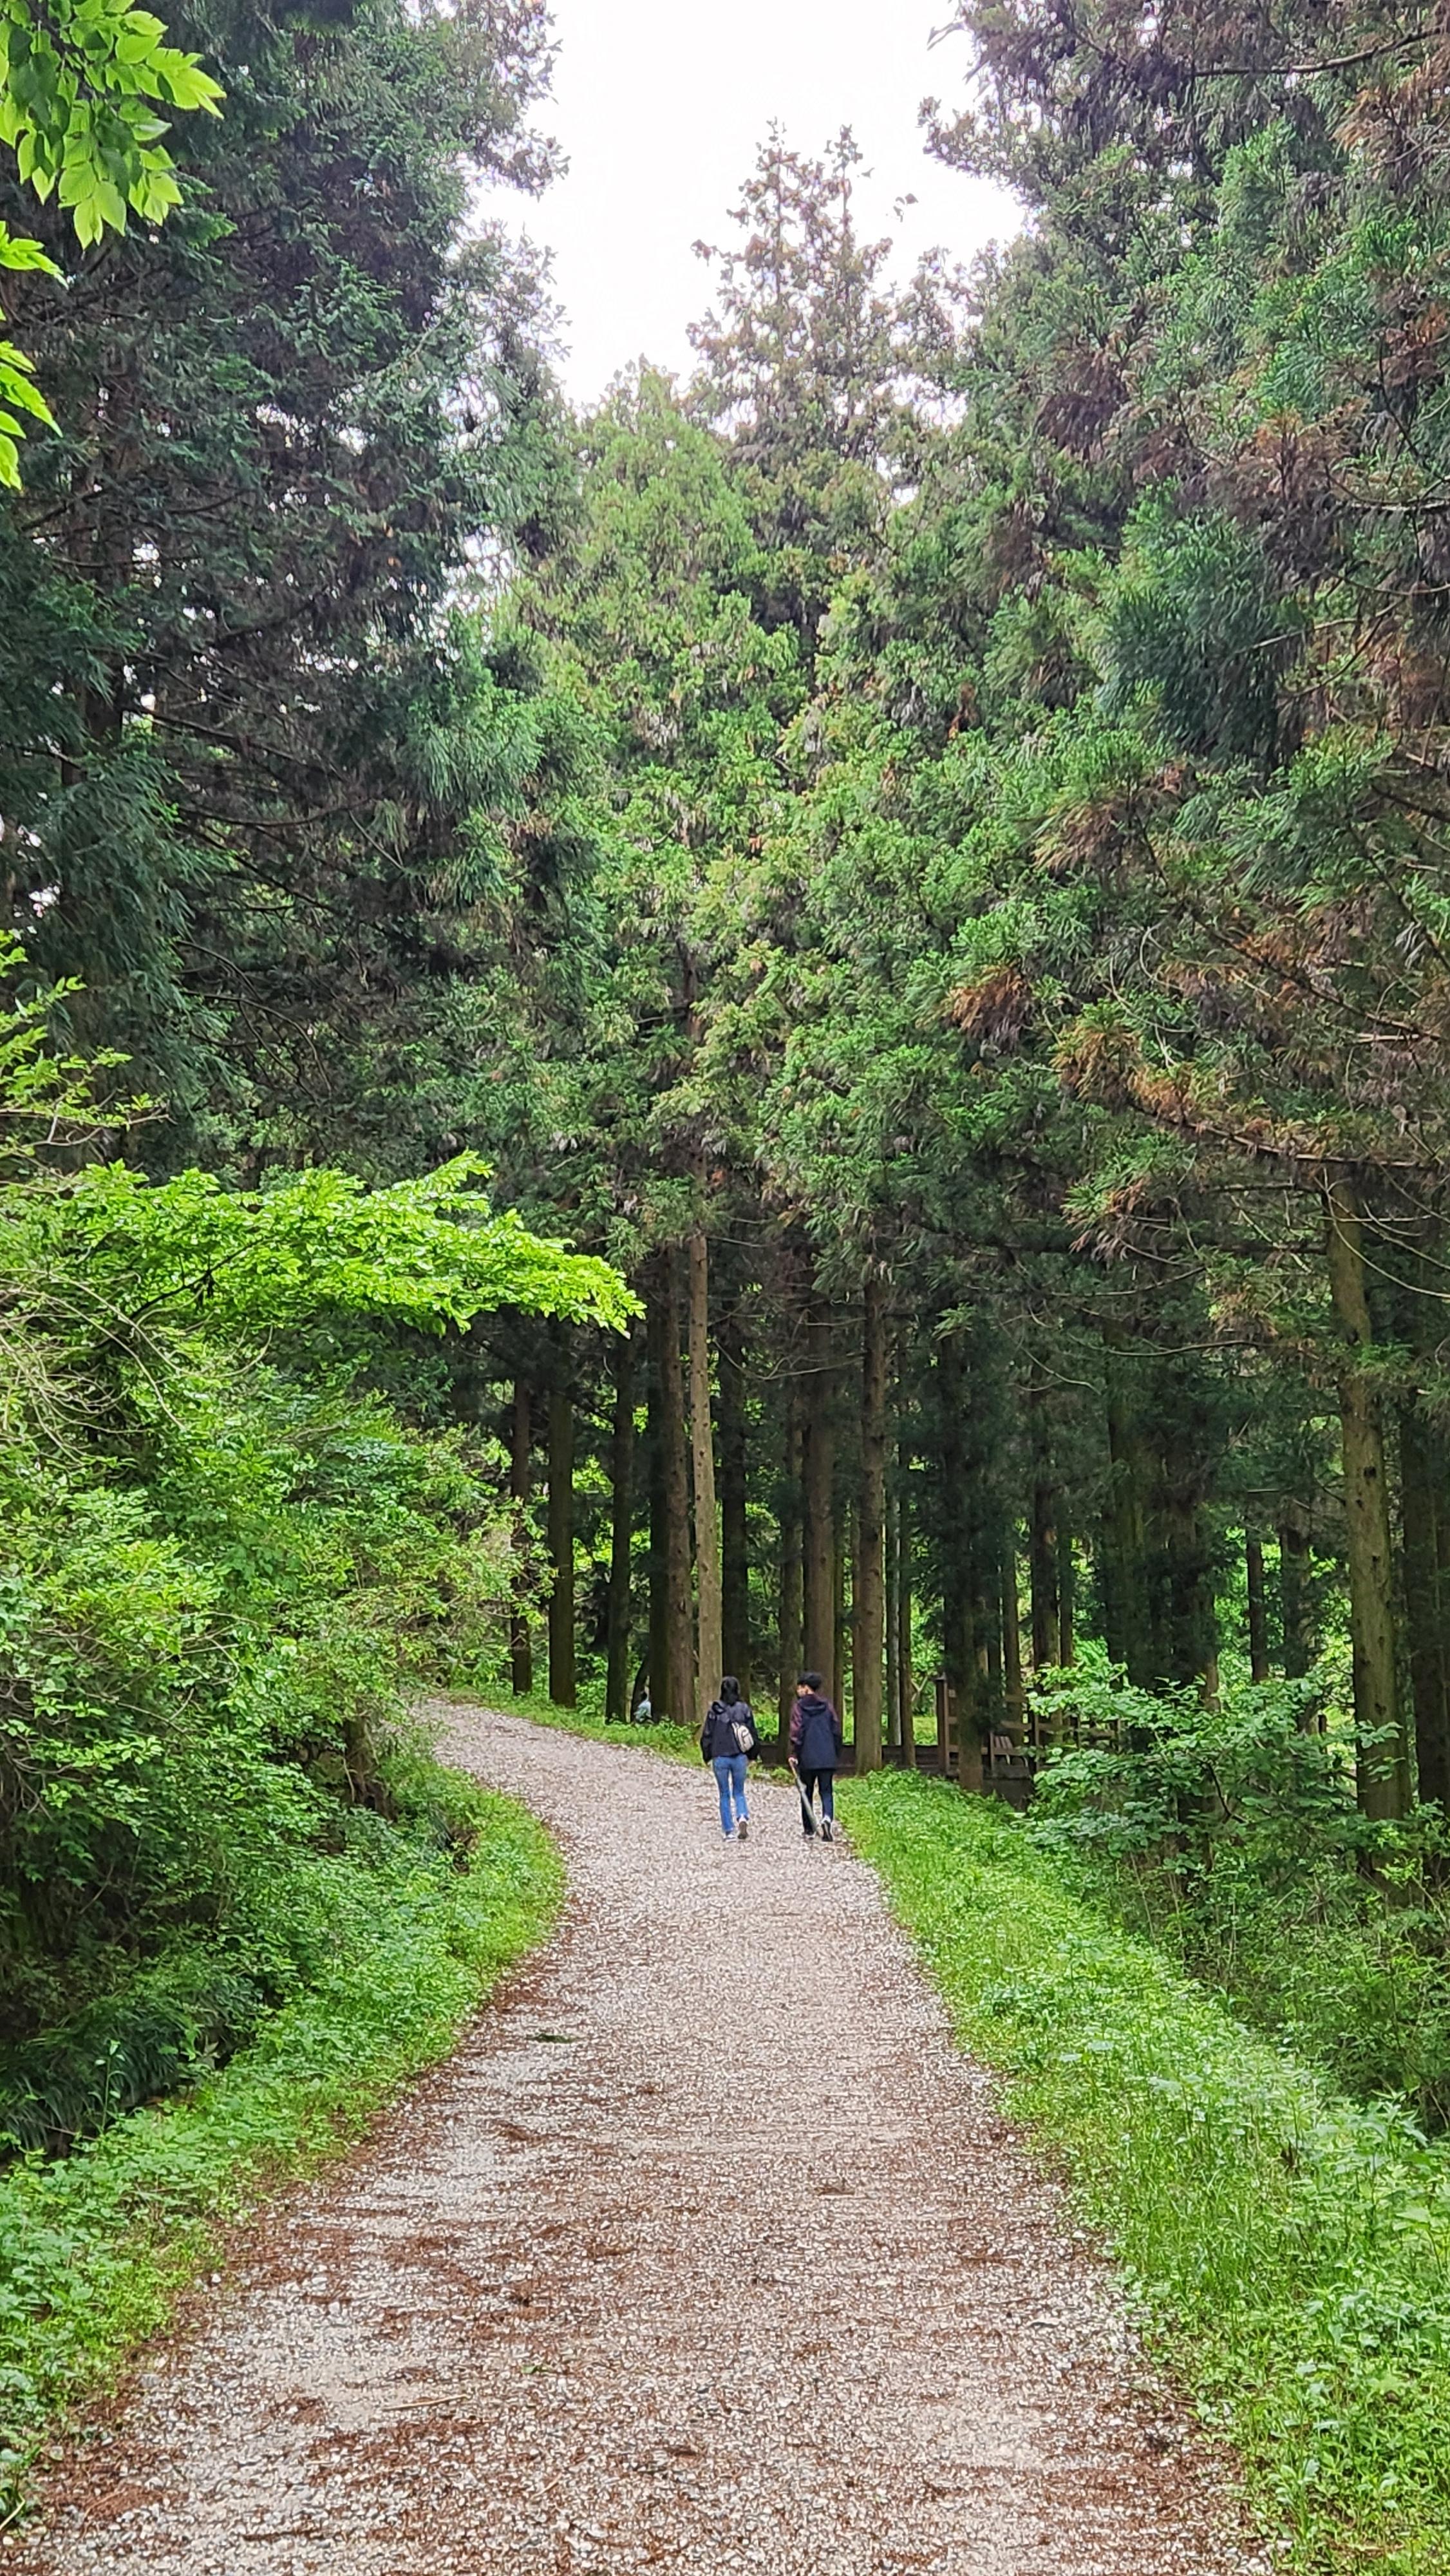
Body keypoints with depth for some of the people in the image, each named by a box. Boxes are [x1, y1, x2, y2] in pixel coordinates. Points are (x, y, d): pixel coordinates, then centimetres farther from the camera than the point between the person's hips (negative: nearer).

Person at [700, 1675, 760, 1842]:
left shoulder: (715, 1710, -6)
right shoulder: (744, 1709, -3)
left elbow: (707, 1735, -3)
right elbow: (752, 1733, 3)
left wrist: (708, 1757, 8)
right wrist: (752, 1755, 15)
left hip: (720, 1758, -1)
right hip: (740, 1757, 1)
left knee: (724, 1795, 10)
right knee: (739, 1793, 15)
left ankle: (729, 1831, 8)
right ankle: (743, 1819, -12)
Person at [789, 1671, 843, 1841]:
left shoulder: (799, 1707, -4)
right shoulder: (827, 1706, 6)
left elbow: (796, 1732, -11)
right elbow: (837, 1731, 7)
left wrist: (794, 1754, -7)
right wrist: (837, 1754, 15)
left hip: (807, 1758, -2)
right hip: (827, 1758, 2)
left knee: (807, 1793, 11)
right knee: (827, 1792, 4)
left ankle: (808, 1830, 15)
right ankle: (827, 1817, -23)